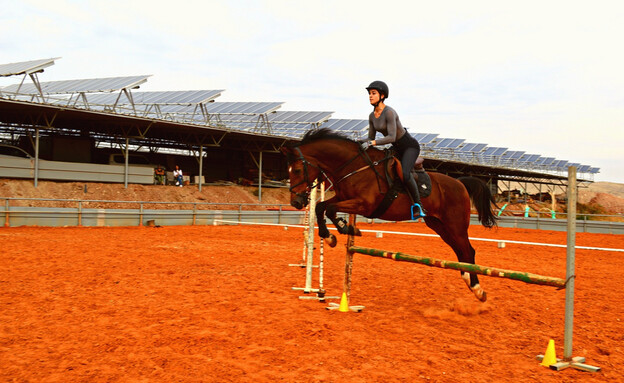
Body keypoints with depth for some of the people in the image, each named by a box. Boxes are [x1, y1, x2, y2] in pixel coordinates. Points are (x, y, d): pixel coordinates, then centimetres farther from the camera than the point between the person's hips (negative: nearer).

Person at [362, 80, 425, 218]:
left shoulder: (389, 112, -24)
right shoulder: (372, 116, 1)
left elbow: (391, 137, -31)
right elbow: (371, 139, 7)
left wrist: (372, 143, -37)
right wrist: (361, 146, -11)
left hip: (410, 146, -9)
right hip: (397, 149, 9)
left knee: (404, 174, -30)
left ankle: (418, 205, -14)